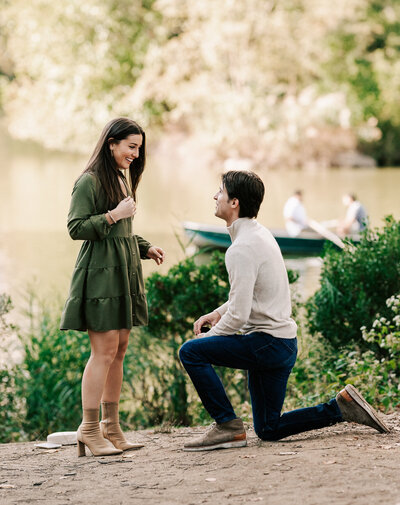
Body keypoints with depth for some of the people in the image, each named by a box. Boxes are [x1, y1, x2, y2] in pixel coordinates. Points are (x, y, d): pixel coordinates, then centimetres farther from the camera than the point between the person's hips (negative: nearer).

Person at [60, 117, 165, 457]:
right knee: (105, 350, -10)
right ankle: (89, 429, -4)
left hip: (124, 273, 9)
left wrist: (146, 248, 12)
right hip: (100, 274, -9)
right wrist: (115, 214, -18)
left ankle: (111, 427, 14)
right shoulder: (89, 182, -10)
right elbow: (76, 228, -15)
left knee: (119, 350, 9)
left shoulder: (122, 179, 18)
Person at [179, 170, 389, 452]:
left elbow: (238, 315, -23)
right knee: (269, 430, 16)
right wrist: (218, 312, 10)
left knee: (191, 351, -15)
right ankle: (342, 407, 15)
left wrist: (211, 334, -6)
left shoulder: (242, 249, -20)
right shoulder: (261, 233, 11)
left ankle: (229, 427, -12)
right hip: (284, 343, 10)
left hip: (268, 342, -10)